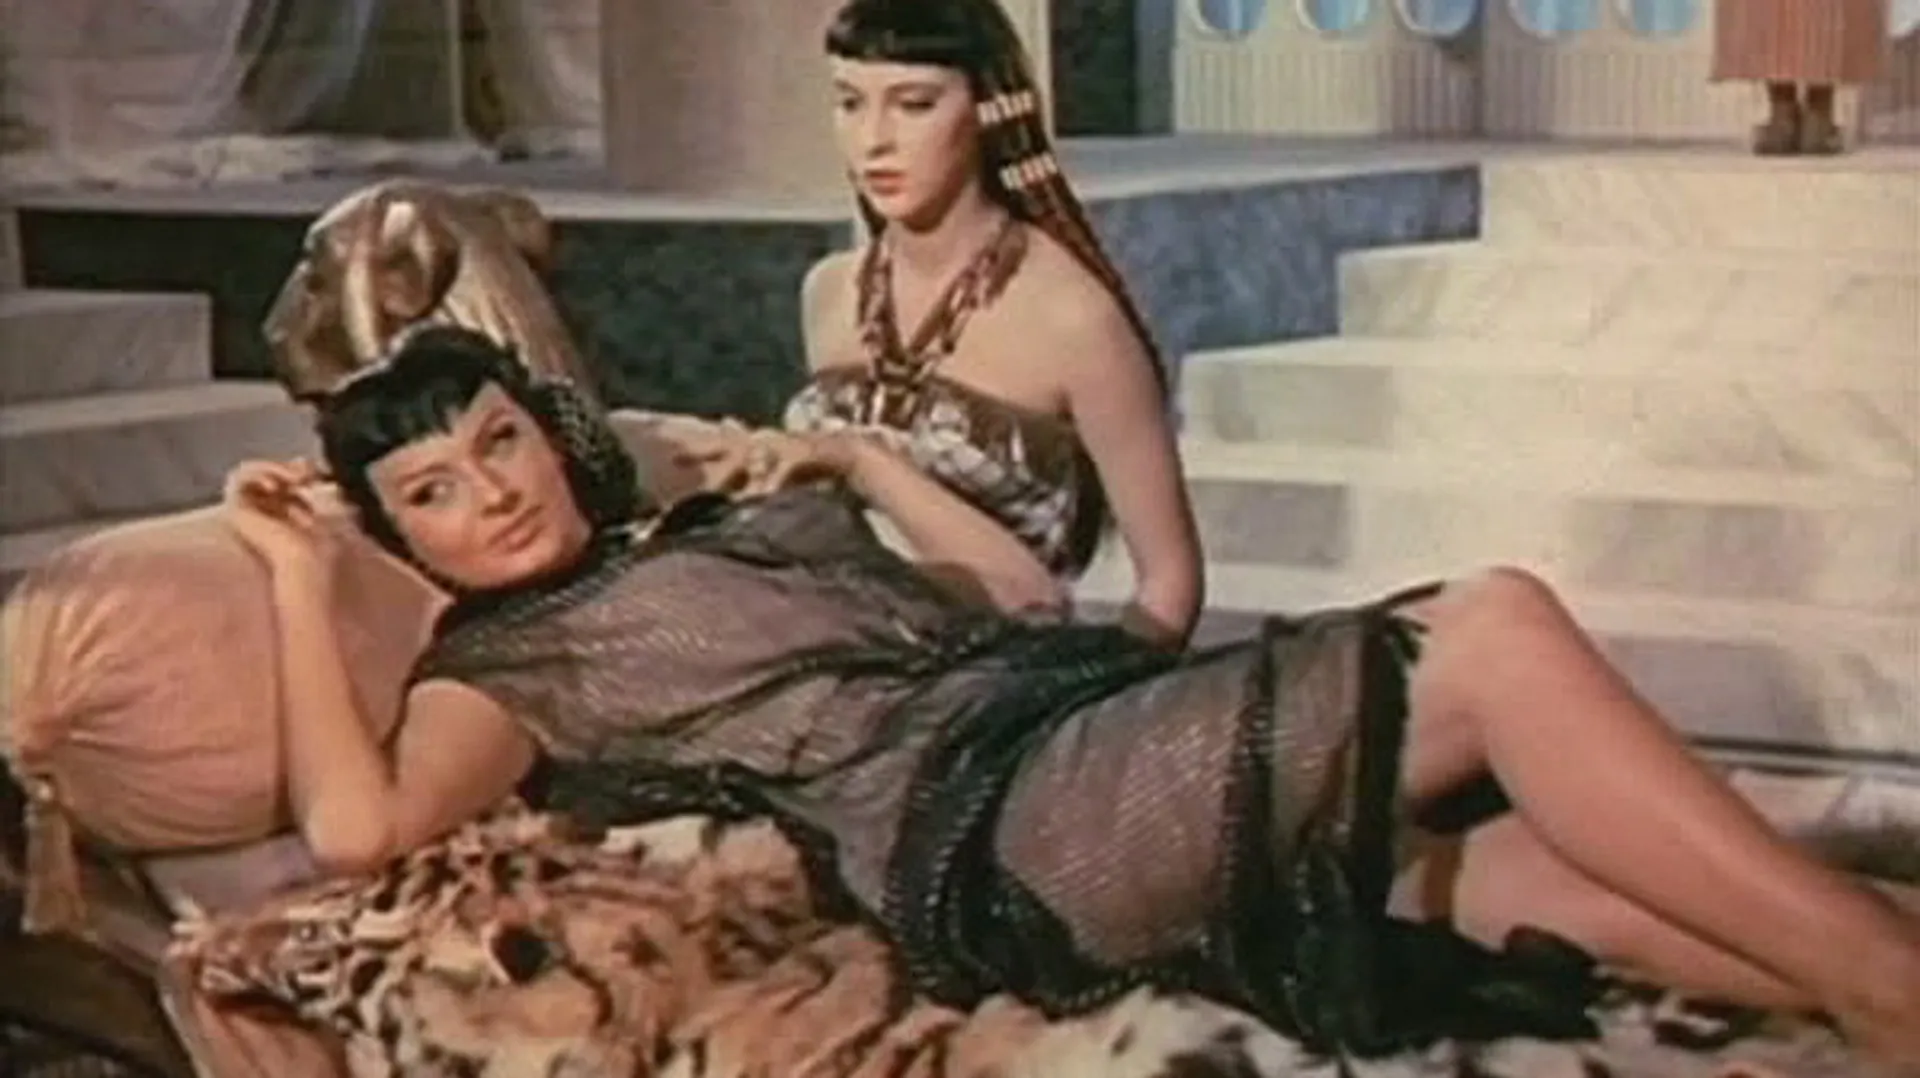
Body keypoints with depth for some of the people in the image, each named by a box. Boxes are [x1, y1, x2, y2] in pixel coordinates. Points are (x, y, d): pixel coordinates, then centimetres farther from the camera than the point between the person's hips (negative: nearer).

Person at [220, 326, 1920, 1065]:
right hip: (989, 827, -7)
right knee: (1497, 635, -21)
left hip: (1101, 723, 8)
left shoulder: (735, 513, 31)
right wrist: (302, 578, -1)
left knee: (1558, 875, -15)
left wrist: (860, 466, 27)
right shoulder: (505, 671, 12)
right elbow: (358, 825, -10)